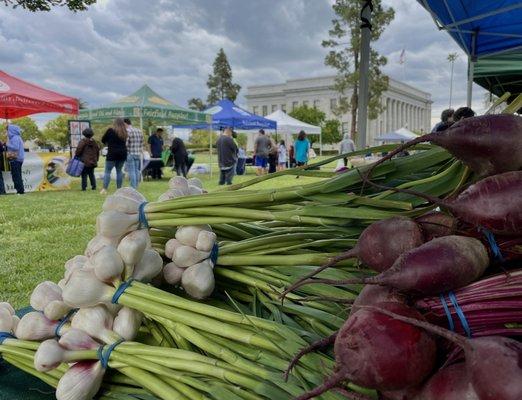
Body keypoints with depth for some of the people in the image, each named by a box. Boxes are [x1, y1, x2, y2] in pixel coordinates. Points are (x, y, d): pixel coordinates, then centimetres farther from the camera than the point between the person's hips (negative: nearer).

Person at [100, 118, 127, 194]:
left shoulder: (111, 130, -5)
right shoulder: (125, 132, 5)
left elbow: (103, 140, 5)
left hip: (112, 153, -4)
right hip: (122, 153, 4)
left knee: (107, 171, -1)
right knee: (119, 171, 11)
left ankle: (104, 189, -7)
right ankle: (119, 188, 11)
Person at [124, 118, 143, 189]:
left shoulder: (127, 131, -10)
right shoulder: (139, 131, 12)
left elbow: (125, 144, -15)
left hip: (130, 154, -6)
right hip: (138, 154, 6)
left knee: (132, 171, -4)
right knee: (137, 171, 11)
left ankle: (133, 188, -4)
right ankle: (136, 186, 16)